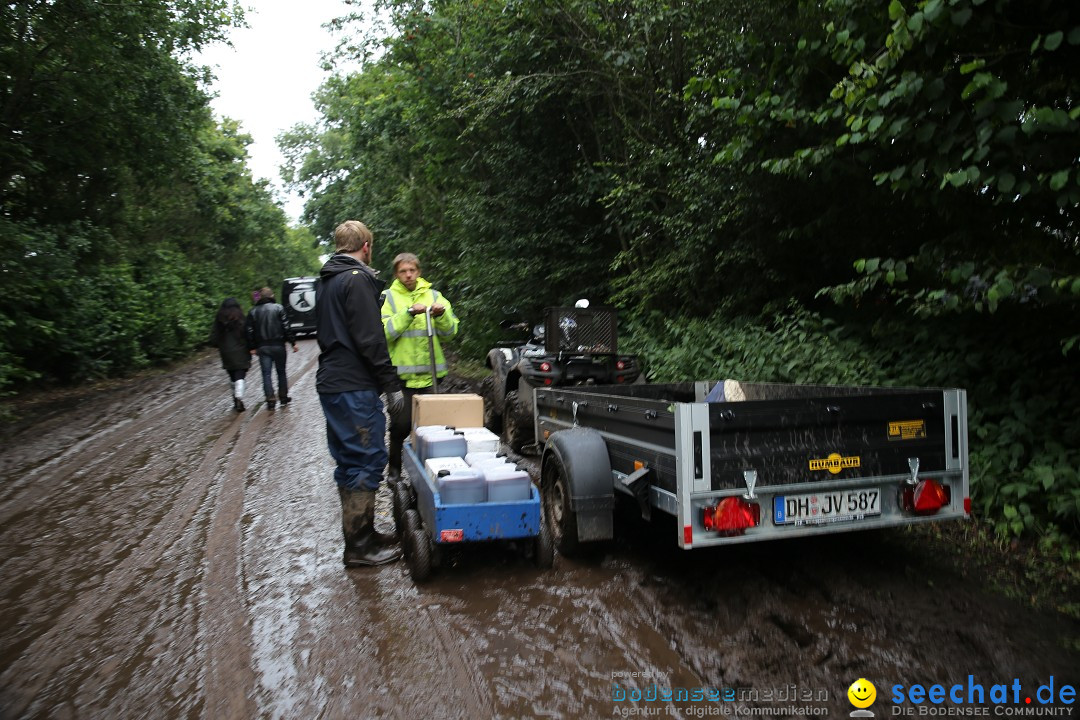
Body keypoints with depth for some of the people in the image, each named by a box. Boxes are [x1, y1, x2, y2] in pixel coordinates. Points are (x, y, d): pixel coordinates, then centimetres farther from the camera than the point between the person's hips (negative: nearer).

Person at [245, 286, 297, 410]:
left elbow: (249, 331, 2)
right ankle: (283, 397, 17)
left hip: (262, 347, 1)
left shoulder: (253, 312, 5)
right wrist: (293, 342, -4)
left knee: (266, 373, 2)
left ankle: (270, 399, -8)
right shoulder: (278, 308, -4)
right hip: (278, 346, -1)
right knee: (281, 372, 12)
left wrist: (252, 347, 7)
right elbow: (286, 327, -9)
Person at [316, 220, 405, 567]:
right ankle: (359, 545, 0)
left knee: (349, 461, 15)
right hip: (354, 388, -10)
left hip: (331, 384, 10)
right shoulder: (358, 279, -12)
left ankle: (361, 532, 25)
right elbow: (370, 339, -18)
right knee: (367, 460, -5)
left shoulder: (329, 281, 18)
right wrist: (392, 385, -15)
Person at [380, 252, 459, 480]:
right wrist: (408, 314, -22)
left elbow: (449, 333, 5)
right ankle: (395, 468, 19)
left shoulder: (433, 295, 9)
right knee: (401, 424, 0)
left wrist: (442, 316, -14)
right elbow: (385, 332, -13)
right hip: (401, 372, -2)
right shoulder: (389, 297, 2)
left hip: (428, 372, 3)